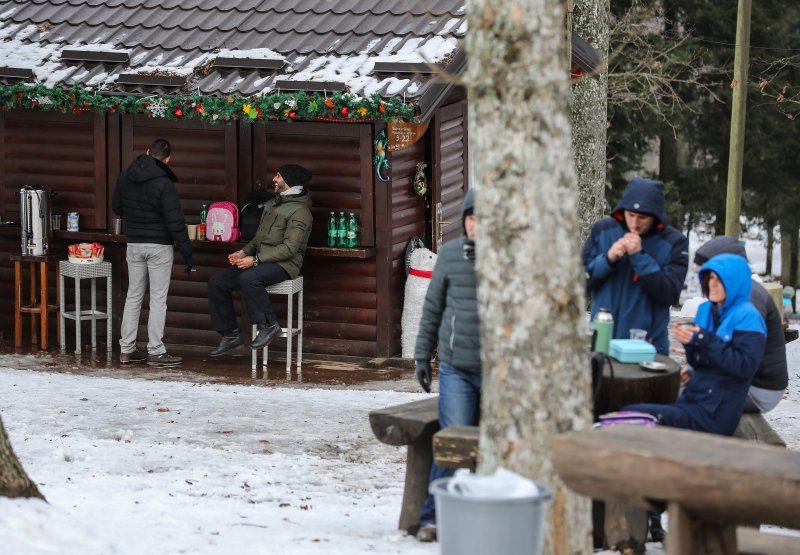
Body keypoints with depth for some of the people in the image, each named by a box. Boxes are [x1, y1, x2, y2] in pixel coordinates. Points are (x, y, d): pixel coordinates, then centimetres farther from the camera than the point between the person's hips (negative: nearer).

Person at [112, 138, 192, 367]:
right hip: (159, 245, -6)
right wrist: (187, 252, -13)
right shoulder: (163, 183, -18)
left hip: (134, 244, 6)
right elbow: (175, 222, -18)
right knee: (158, 299, -1)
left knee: (133, 296, 13)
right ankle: (156, 352, 0)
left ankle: (126, 349, 15)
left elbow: (116, 207, 15)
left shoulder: (125, 177, 1)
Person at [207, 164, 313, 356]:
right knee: (216, 282, -3)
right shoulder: (272, 204, 21)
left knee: (248, 278, -38)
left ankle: (268, 325, -24)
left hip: (283, 264, -9)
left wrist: (255, 260, -21)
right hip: (261, 260, 9)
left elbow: (289, 248, -18)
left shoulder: (299, 211, -9)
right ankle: (230, 334, 3)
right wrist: (243, 253, 6)